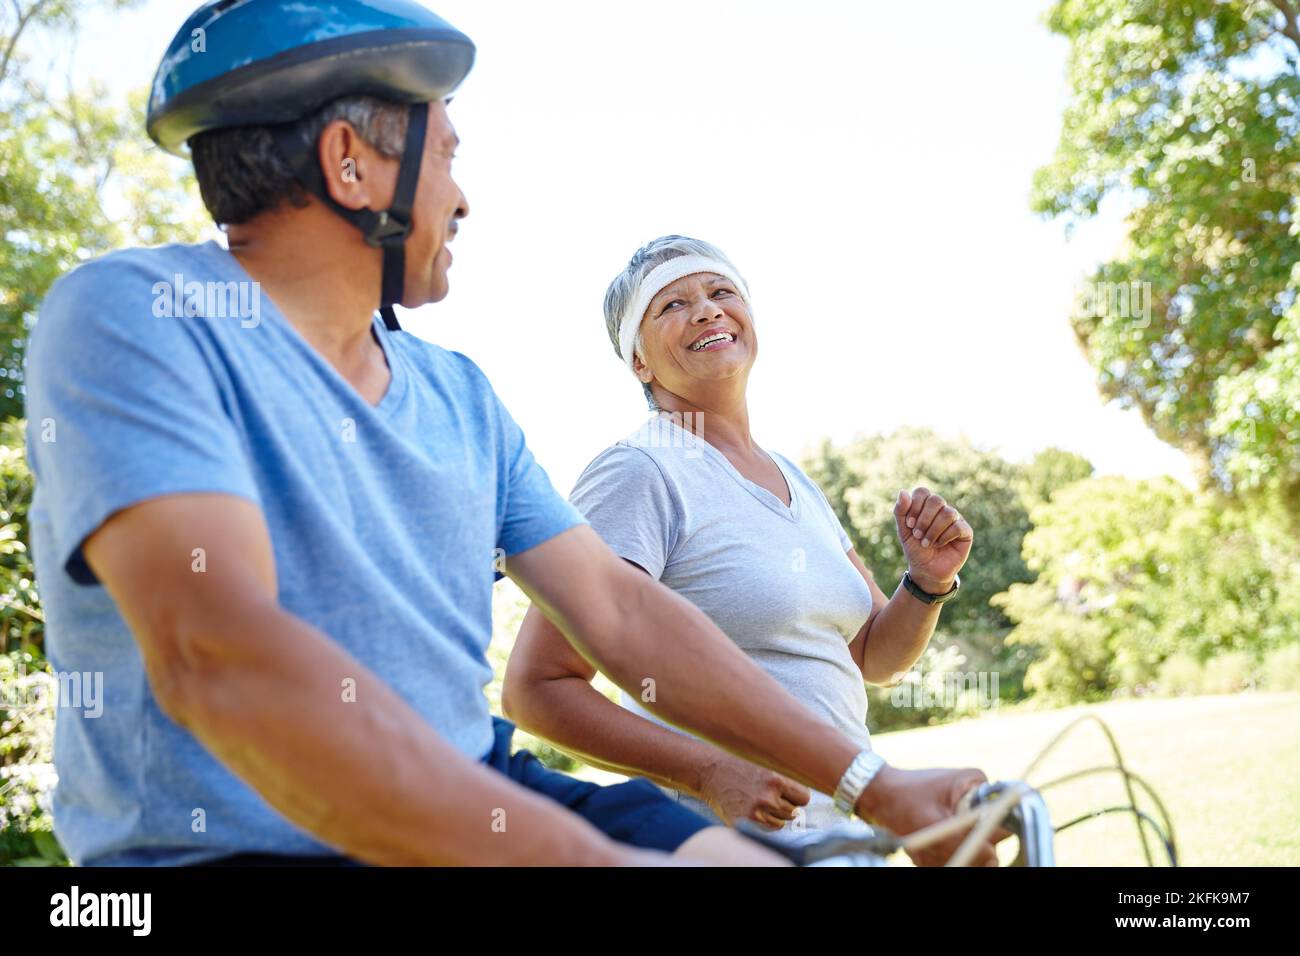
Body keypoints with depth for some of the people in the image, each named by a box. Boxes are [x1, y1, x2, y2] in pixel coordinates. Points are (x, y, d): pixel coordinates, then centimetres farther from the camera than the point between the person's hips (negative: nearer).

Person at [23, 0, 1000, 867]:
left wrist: (872, 785, 3)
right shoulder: (131, 319, -12)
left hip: (473, 806, 7)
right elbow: (214, 652, -27)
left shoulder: (460, 395, 9)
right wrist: (602, 857, -34)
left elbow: (620, 609, 8)